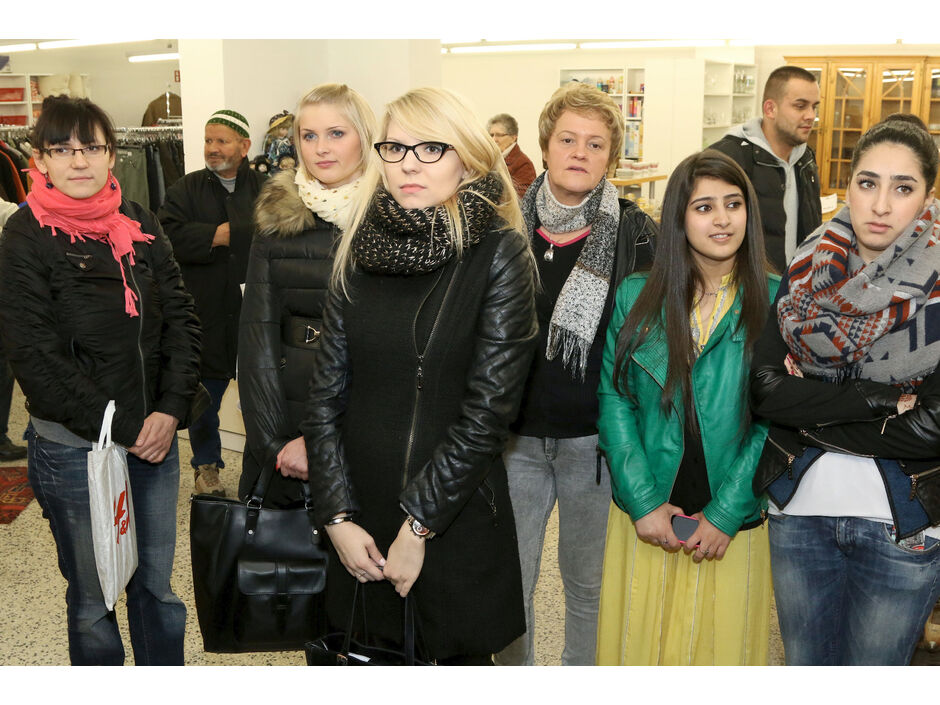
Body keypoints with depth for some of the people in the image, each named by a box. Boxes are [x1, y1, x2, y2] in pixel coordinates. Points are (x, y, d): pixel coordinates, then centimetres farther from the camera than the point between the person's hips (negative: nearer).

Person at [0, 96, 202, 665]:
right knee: (93, 600, 11)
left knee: (158, 587, 16)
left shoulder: (140, 224, 4)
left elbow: (181, 317, 4)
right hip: (74, 448, -4)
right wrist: (125, 429, -14)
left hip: (156, 435, 4)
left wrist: (171, 411, -9)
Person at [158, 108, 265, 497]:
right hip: (206, 315, 1)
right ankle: (207, 465, 28)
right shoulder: (186, 189, 6)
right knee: (206, 393, 11)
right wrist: (216, 236, -17)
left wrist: (225, 233, -17)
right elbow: (170, 236, -10)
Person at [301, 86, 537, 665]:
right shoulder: (361, 250, 2)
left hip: (458, 523, -3)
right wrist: (338, 516, -5)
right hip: (363, 522, 4)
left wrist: (419, 526, -14)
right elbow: (327, 391, 1)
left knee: (461, 658, 12)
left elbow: (489, 407, -14)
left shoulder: (499, 254, -10)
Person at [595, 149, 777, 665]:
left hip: (733, 524, -1)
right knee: (637, 643, 12)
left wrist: (727, 513, -12)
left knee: (722, 644, 12)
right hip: (645, 519, 1)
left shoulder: (776, 302, -3)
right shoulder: (636, 296, 1)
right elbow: (612, 398, -2)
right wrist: (643, 501, -10)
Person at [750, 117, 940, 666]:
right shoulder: (806, 273, -1)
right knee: (805, 664, 20)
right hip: (799, 509, 3)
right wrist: (878, 400, -19)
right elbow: (764, 387, -11)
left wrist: (810, 416, -13)